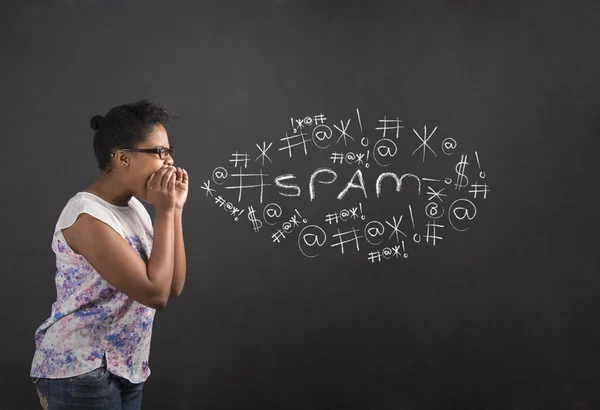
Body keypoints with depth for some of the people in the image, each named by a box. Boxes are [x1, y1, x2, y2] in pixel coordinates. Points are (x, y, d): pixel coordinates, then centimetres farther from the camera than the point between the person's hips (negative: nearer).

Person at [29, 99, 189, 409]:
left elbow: (173, 286, 1)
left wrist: (175, 209, -5)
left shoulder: (133, 206, 7)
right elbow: (155, 293, -24)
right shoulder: (87, 216, -21)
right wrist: (164, 212, -19)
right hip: (80, 373, -8)